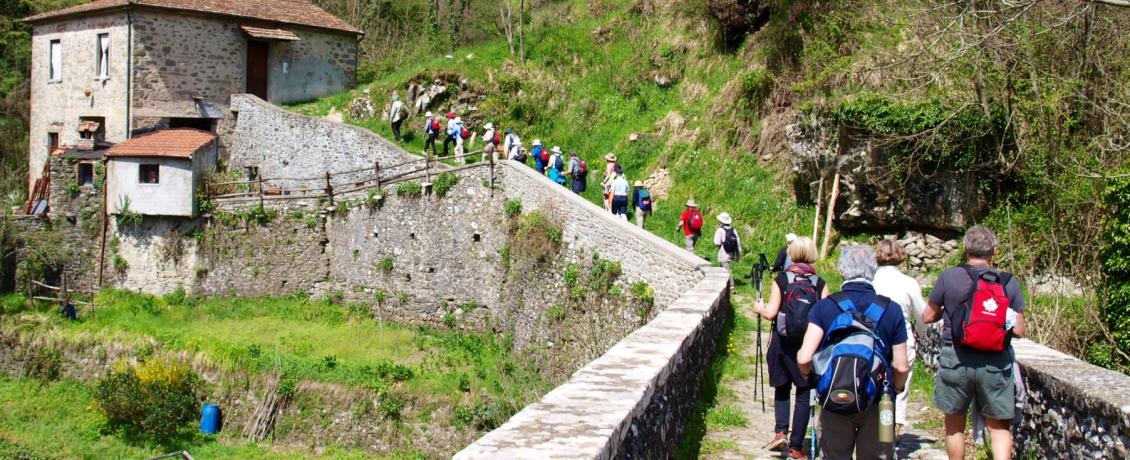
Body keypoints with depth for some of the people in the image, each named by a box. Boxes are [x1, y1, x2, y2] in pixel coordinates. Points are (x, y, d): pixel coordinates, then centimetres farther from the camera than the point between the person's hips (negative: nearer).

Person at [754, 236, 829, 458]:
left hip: (783, 342, 0)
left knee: (782, 388, 18)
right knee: (804, 394, 7)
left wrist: (760, 308, 12)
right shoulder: (820, 283, -1)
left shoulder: (781, 279, -2)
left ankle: (781, 431, 0)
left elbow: (771, 313, -8)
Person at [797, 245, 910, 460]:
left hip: (834, 403, 0)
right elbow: (901, 367, -4)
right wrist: (897, 389, 17)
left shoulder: (824, 307, -9)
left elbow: (804, 358, -17)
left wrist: (810, 377, 5)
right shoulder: (892, 310, -6)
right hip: (876, 405, 0)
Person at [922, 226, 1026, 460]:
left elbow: (927, 317, 3)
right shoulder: (1009, 283, -1)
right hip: (996, 363, 1)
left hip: (956, 359, -1)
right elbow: (1019, 330, 0)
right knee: (999, 425, 10)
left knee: (955, 423, 16)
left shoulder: (949, 277, -5)